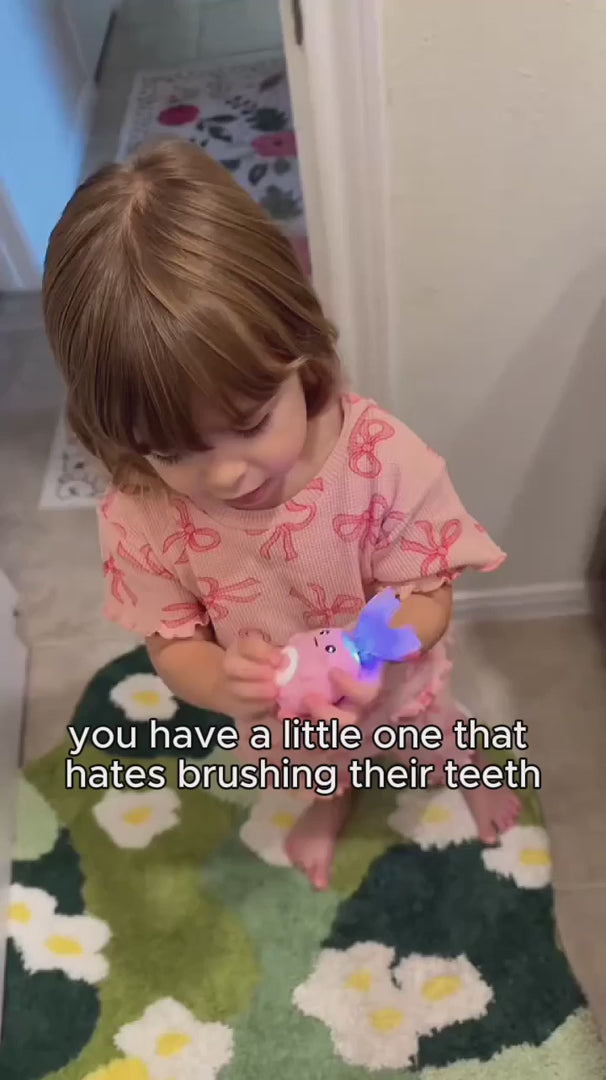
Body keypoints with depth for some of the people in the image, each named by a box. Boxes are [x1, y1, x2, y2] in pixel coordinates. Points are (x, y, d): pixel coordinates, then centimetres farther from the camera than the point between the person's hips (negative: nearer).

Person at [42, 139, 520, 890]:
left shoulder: (380, 458, -38)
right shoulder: (140, 518, -32)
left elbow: (428, 597, -26)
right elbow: (172, 645, -20)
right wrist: (224, 684, -43)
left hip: (391, 683, -1)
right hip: (284, 713, 2)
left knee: (428, 727, 36)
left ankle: (456, 761, 76)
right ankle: (333, 803, 78)